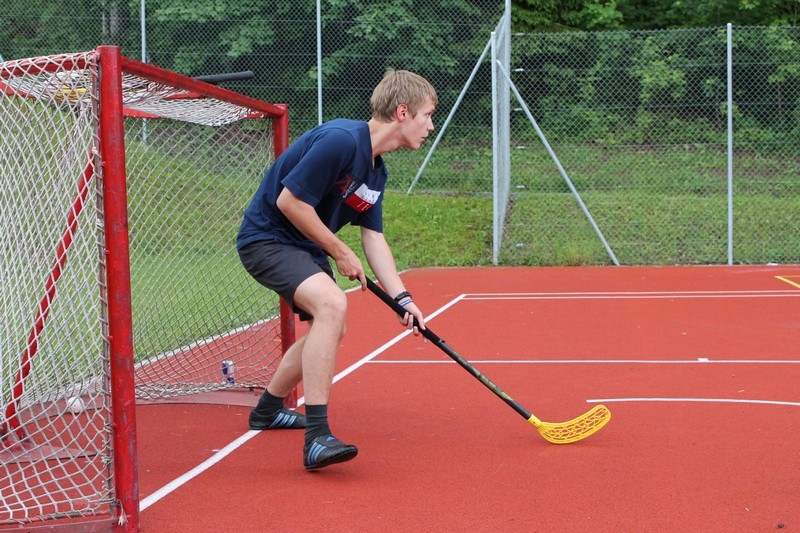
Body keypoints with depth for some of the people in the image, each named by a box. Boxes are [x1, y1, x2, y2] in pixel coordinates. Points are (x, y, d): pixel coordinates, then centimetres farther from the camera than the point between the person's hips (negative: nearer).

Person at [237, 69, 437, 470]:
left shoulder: (376, 172, 6)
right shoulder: (340, 140, -24)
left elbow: (374, 238, 9)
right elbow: (289, 201, -26)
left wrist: (402, 298, -1)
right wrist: (340, 253, -16)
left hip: (305, 247, 11)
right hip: (266, 238, -11)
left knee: (329, 330, 23)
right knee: (332, 304, -32)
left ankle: (268, 410, 44)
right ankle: (317, 437, -31)